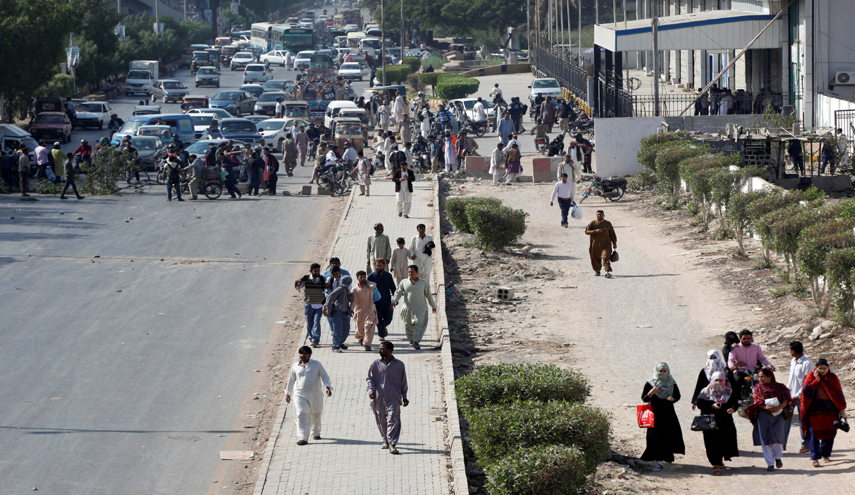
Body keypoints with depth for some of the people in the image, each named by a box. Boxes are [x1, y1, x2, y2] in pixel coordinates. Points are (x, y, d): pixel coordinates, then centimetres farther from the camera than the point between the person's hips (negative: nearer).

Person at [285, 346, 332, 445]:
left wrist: (327, 387, -14)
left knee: (315, 416, 13)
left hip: (315, 395, 0)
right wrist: (288, 393, 22)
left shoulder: (316, 365, 4)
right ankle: (303, 438, -19)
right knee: (301, 416, -14)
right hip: (300, 395, 0)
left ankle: (315, 433, 38)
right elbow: (291, 380, 18)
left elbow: (325, 376, 2)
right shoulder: (295, 366, 9)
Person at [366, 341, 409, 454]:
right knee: (381, 421, 9)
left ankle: (392, 444, -17)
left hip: (393, 398, -2)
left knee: (393, 420, -14)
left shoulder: (399, 365, 6)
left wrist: (404, 397, 14)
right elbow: (369, 378, 6)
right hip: (379, 397, 2)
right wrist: (370, 389, -13)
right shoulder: (376, 364, 7)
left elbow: (403, 382, 14)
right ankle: (386, 440, 32)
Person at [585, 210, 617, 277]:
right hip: (595, 245, 1)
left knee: (606, 257, -17)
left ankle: (608, 272, -25)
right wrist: (595, 231, -18)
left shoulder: (608, 224, 6)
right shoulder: (593, 223, 2)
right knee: (595, 259, 10)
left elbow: (612, 234, 12)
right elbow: (586, 231, -6)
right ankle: (597, 271, 34)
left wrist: (614, 243, 11)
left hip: (605, 244, -1)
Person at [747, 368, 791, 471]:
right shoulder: (758, 388, 9)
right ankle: (770, 463, 7)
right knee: (766, 440, -1)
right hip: (763, 416, 1)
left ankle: (778, 457, 19)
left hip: (778, 415, -1)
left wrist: (778, 408, -22)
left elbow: (785, 400, -3)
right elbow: (757, 402, -1)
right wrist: (766, 407, -20)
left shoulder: (780, 387, 6)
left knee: (777, 438, -9)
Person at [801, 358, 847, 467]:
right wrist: (816, 380, -21)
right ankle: (814, 457, -4)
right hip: (814, 411, -3)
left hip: (830, 410, 3)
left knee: (830, 432, 5)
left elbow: (839, 394, 7)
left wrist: (841, 409, 3)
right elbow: (805, 390, -17)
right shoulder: (811, 376, -4)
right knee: (815, 433, -8)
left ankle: (825, 454, 24)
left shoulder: (833, 378, 3)